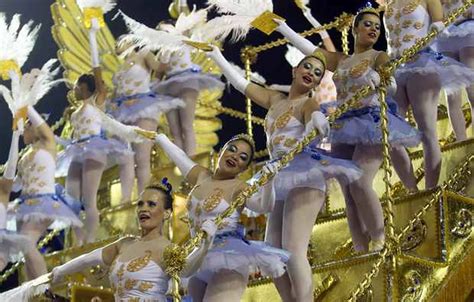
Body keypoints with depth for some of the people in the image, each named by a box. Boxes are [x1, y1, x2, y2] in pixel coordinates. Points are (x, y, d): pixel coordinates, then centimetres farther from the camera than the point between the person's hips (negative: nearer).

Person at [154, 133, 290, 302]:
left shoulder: (239, 188, -6)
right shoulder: (201, 177, 14)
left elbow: (264, 205, -24)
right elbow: (178, 154, 31)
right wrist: (158, 136, 47)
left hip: (228, 257, -8)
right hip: (199, 260, 8)